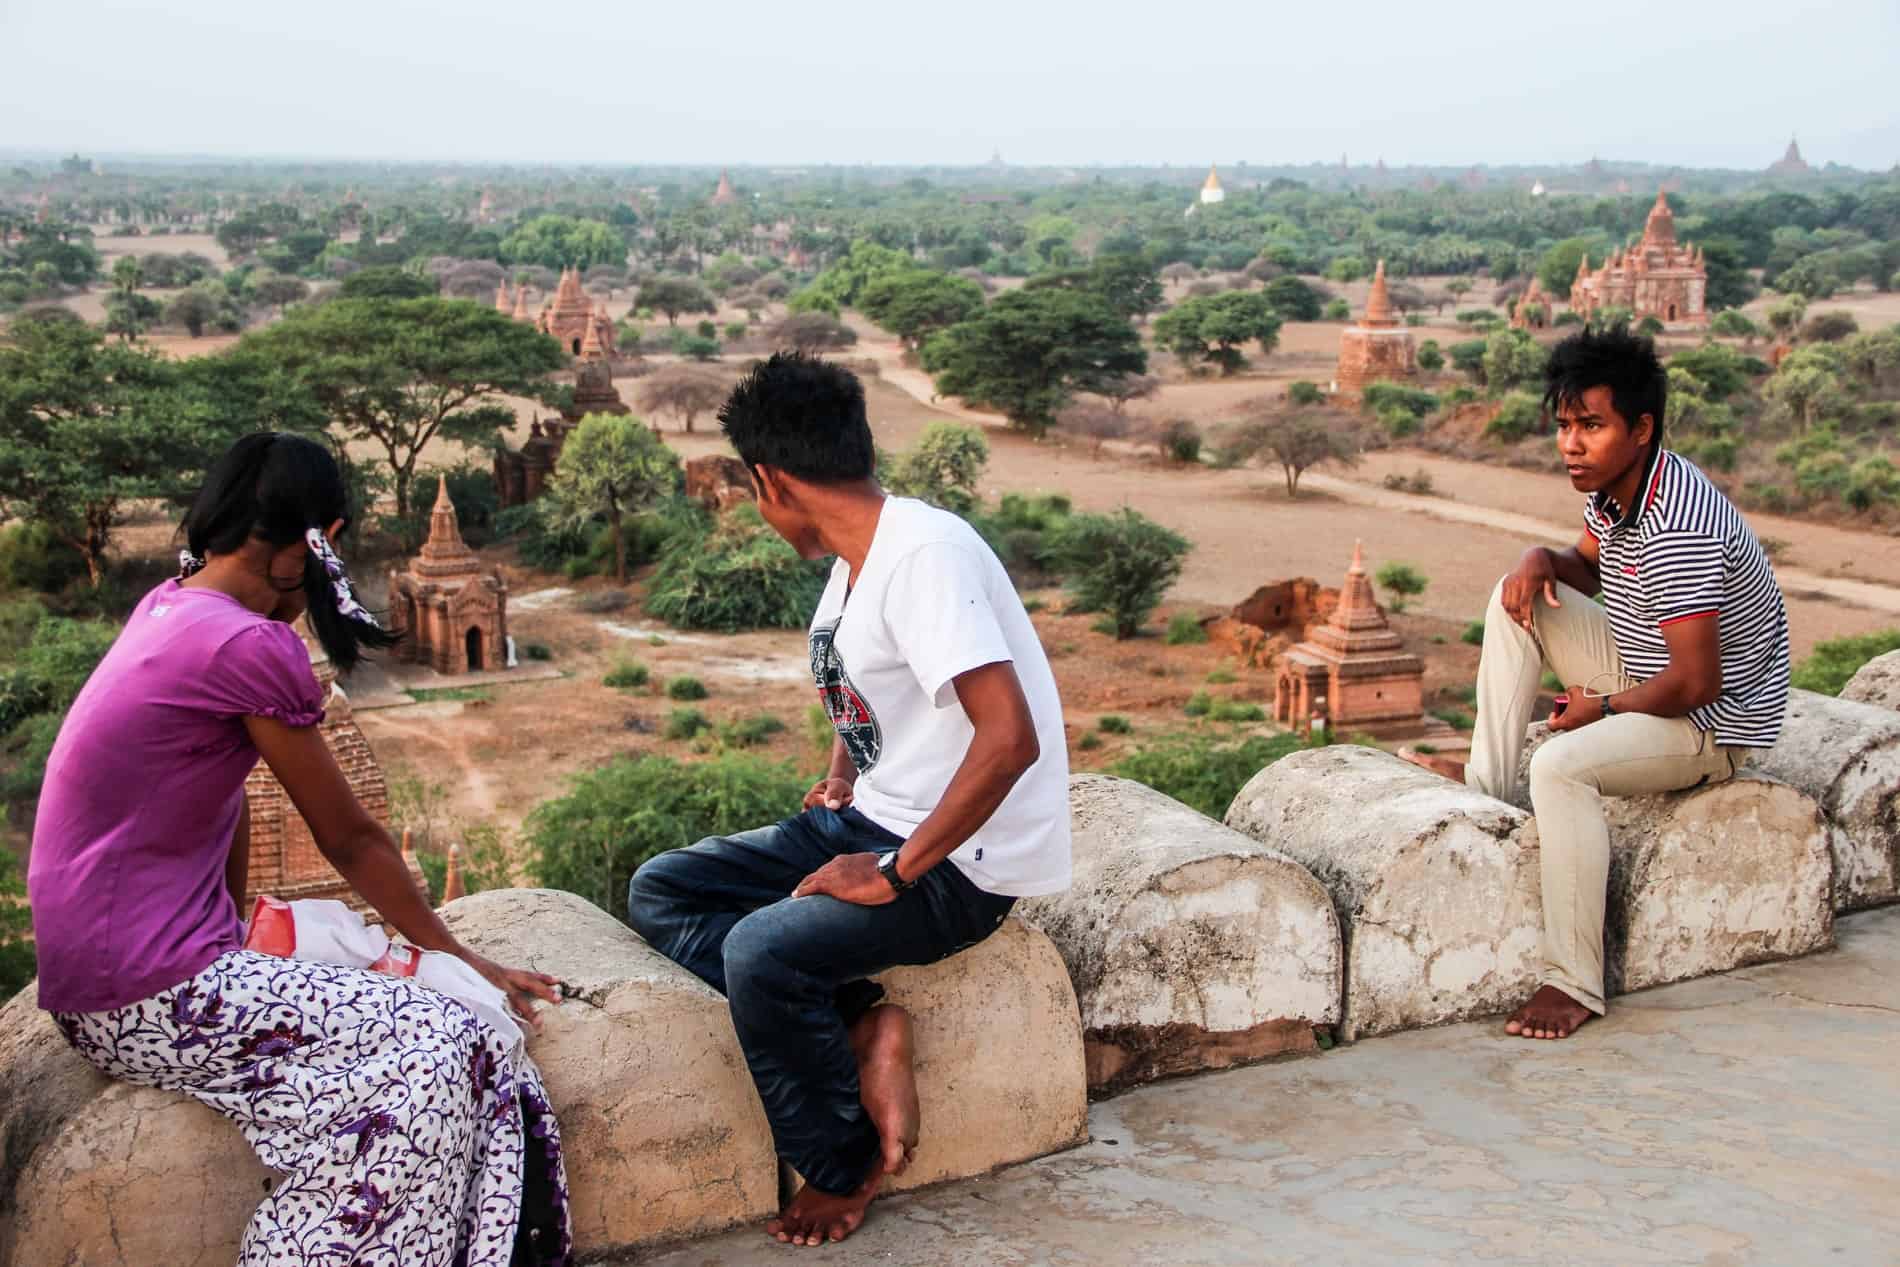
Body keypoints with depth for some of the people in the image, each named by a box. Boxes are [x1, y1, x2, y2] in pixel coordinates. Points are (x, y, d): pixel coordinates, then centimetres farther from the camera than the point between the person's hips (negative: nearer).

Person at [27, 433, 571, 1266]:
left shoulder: (169, 608, 10)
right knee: (436, 1044, -14)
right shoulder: (248, 645, -18)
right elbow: (349, 840, -11)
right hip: (149, 1000, -9)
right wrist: (460, 960, -1)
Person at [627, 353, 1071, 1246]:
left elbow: (1010, 738, -31)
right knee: (658, 893, 3)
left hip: (962, 863, -10)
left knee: (760, 948, -29)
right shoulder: (854, 561, 8)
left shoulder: (923, 553, -22)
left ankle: (844, 1167, -5)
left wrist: (896, 873, -23)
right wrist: (839, 785, 10)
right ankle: (862, 1027, -8)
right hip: (869, 824, 10)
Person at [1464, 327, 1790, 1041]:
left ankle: (1575, 983, -24)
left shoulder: (1675, 530, -31)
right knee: (1517, 600, 5)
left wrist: (1604, 707, -15)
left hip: (1711, 723, -10)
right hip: (1645, 680, 10)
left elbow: (1697, 682, -33)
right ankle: (1488, 791, 1)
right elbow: (1591, 567, 20)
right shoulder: (1615, 485, -2)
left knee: (1560, 764, -32)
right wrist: (1544, 562, -4)